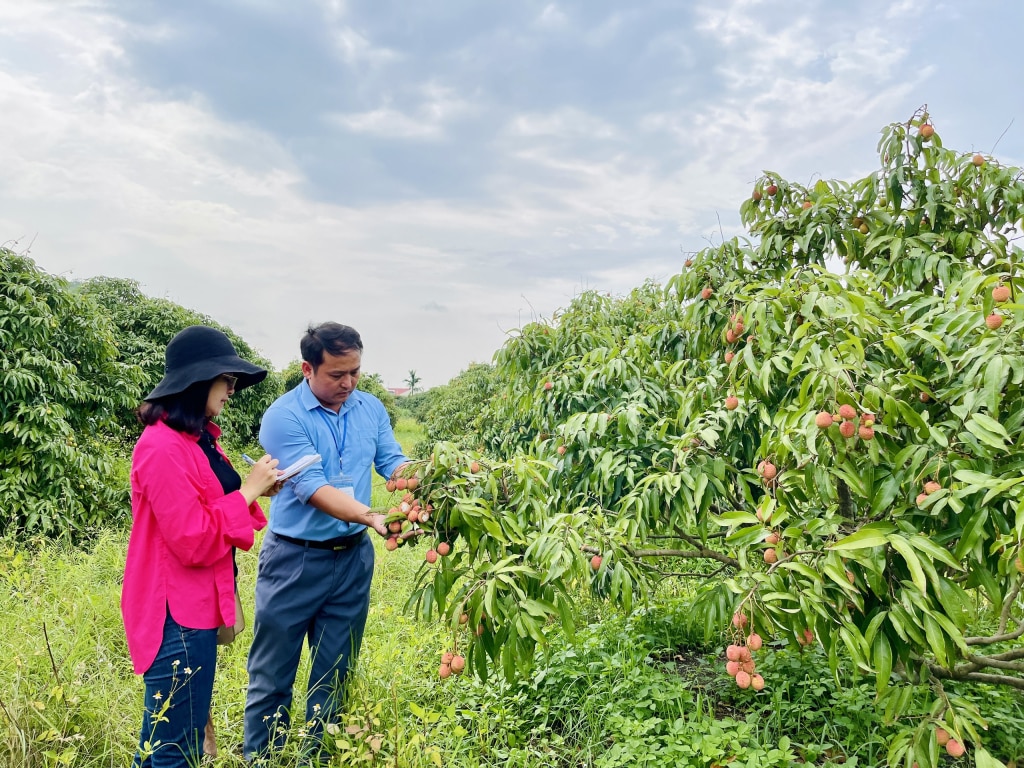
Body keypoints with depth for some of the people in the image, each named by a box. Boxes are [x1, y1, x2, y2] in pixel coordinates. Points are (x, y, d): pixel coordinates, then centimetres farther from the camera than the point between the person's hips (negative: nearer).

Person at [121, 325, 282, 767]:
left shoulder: (196, 440, 10)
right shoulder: (163, 448, -21)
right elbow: (195, 543, -23)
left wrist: (254, 491, 3)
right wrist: (247, 491, -16)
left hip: (194, 607, 10)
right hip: (178, 615, -10)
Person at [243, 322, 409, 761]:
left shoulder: (371, 409, 2)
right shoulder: (283, 417, -16)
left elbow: (393, 463, -1)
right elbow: (312, 487, -24)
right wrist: (371, 517, -36)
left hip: (354, 558, 5)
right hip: (295, 560, -4)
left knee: (335, 674, 17)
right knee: (272, 676, 8)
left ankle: (318, 757, 34)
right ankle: (261, 759, 27)